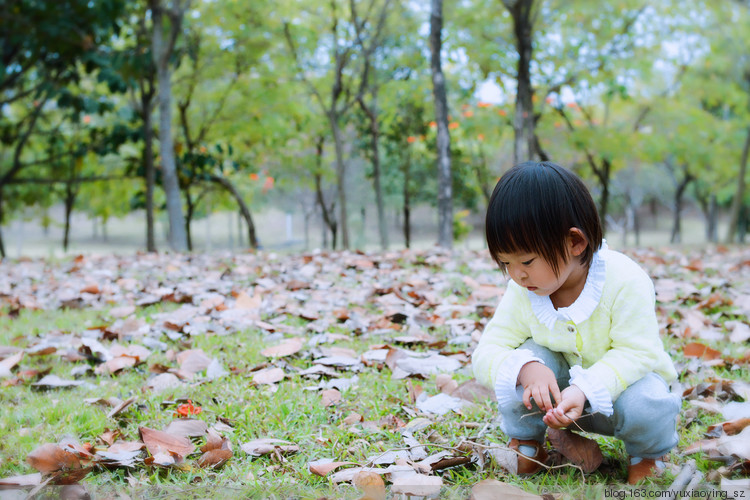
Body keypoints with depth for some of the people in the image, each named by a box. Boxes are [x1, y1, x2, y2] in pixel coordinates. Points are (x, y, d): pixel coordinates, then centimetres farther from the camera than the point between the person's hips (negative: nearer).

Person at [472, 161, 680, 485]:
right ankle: (526, 445, -1)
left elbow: (637, 353, -27)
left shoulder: (625, 281, -28)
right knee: (530, 357, -27)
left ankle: (647, 455, 2)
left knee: (645, 404, -35)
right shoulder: (522, 292, -16)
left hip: (620, 384, -2)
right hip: (560, 390, 3)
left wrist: (586, 390, -43)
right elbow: (486, 355, -16)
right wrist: (525, 369, -39)